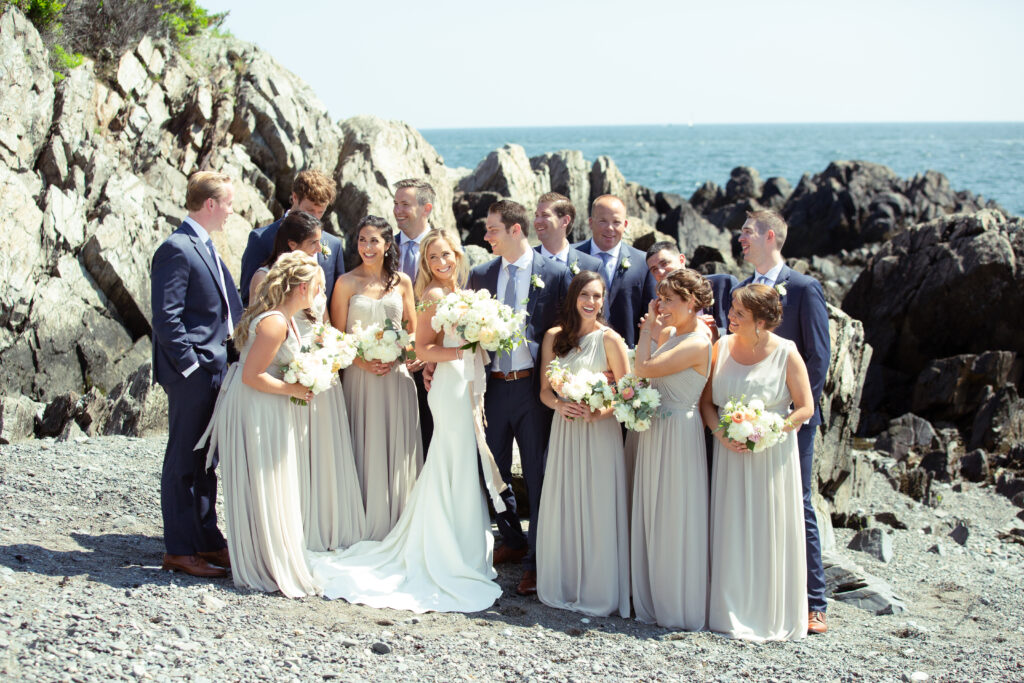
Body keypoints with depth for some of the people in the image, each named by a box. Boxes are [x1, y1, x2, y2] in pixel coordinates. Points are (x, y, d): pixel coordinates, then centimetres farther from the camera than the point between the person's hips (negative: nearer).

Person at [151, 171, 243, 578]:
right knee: (183, 461, -2)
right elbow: (166, 318, -19)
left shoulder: (205, 247, 16)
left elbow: (228, 308, 21)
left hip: (214, 371, 10)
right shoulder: (176, 249, -14)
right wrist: (191, 365, -19)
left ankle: (207, 540, 23)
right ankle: (179, 550, 4)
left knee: (206, 461, 15)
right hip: (191, 374, -9)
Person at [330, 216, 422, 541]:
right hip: (360, 376, -2)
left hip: (396, 376, 2)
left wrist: (395, 356, -6)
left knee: (397, 449, 4)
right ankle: (367, 528, 8)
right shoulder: (347, 283, 1)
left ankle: (397, 524, 14)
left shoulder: (402, 282, 7)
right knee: (365, 449, 0)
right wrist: (362, 361, -14)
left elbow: (413, 331, 11)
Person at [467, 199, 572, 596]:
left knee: (537, 476, 1)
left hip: (534, 386, -4)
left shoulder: (555, 274, -5)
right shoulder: (481, 275, 7)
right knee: (494, 473, 13)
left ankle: (535, 561, 10)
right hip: (493, 385, 4)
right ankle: (513, 542, 33)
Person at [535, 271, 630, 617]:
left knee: (596, 509, -1)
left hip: (600, 432, -4)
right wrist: (559, 405, -11)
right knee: (562, 507, 9)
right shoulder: (554, 337, 7)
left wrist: (598, 412, -22)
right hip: (564, 430, 4)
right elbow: (545, 390, 10)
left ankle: (598, 592, 10)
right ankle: (562, 586, 22)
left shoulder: (609, 339, -7)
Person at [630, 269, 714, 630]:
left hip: (677, 434, -9)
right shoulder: (672, 334, 9)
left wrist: (648, 329, -7)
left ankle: (681, 611, 10)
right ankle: (655, 603, 22)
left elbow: (645, 368, -20)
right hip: (656, 431, 9)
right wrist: (654, 327, 10)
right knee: (653, 517, 13)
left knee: (674, 521, -1)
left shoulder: (697, 344, -18)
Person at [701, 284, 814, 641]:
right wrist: (721, 433, -10)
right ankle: (733, 613, 15)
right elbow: (707, 401, 7)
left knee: (770, 530, 2)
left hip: (772, 454, -3)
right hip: (730, 453, 3)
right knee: (731, 531, 5)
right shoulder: (722, 346, 1)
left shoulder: (786, 353, -9)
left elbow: (805, 408, -6)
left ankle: (774, 616, 14)